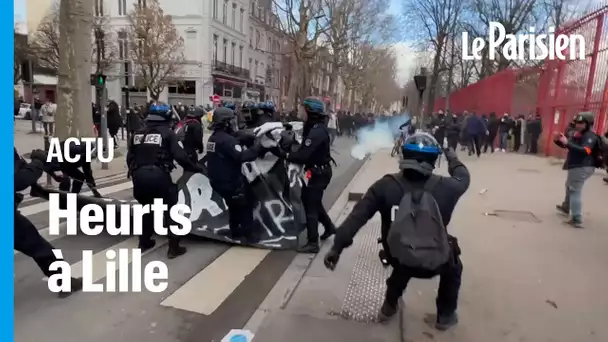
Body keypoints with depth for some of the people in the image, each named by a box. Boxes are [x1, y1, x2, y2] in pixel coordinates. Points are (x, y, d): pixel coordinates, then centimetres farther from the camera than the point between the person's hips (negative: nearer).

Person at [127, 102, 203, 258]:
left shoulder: (137, 134, 13)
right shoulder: (167, 133, -1)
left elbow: (129, 158, 14)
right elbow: (180, 156, -10)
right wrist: (196, 168, 2)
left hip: (139, 176, 5)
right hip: (158, 175, -5)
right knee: (171, 210, 8)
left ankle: (144, 242, 36)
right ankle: (173, 247, 7)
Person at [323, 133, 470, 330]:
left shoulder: (385, 186, -16)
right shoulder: (445, 187, -16)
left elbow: (357, 216, -19)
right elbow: (463, 178, 8)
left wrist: (337, 246, -16)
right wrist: (453, 158, 27)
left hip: (398, 258, 2)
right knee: (453, 265, 33)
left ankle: (389, 307, 46)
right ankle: (445, 315, 41)